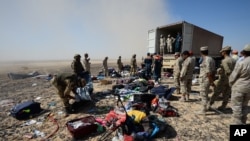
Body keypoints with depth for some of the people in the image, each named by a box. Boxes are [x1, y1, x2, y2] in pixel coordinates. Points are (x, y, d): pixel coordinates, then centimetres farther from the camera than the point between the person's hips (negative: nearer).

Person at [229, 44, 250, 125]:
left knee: (237, 107, 4)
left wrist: (231, 84, 5)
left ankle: (237, 123, 11)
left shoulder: (241, 63, -18)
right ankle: (243, 122, 32)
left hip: (239, 87, -6)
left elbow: (233, 77, -12)